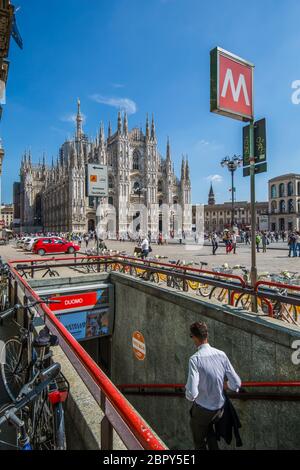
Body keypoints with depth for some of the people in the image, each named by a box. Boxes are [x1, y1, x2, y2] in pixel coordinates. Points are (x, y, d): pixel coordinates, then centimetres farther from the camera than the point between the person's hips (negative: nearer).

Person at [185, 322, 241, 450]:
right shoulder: (221, 355, -13)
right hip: (219, 407, 4)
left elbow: (191, 393, -31)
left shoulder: (195, 359, -27)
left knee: (199, 442, 25)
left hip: (202, 409, -4)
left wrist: (189, 395, -8)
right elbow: (236, 384, -8)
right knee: (209, 430, 35)